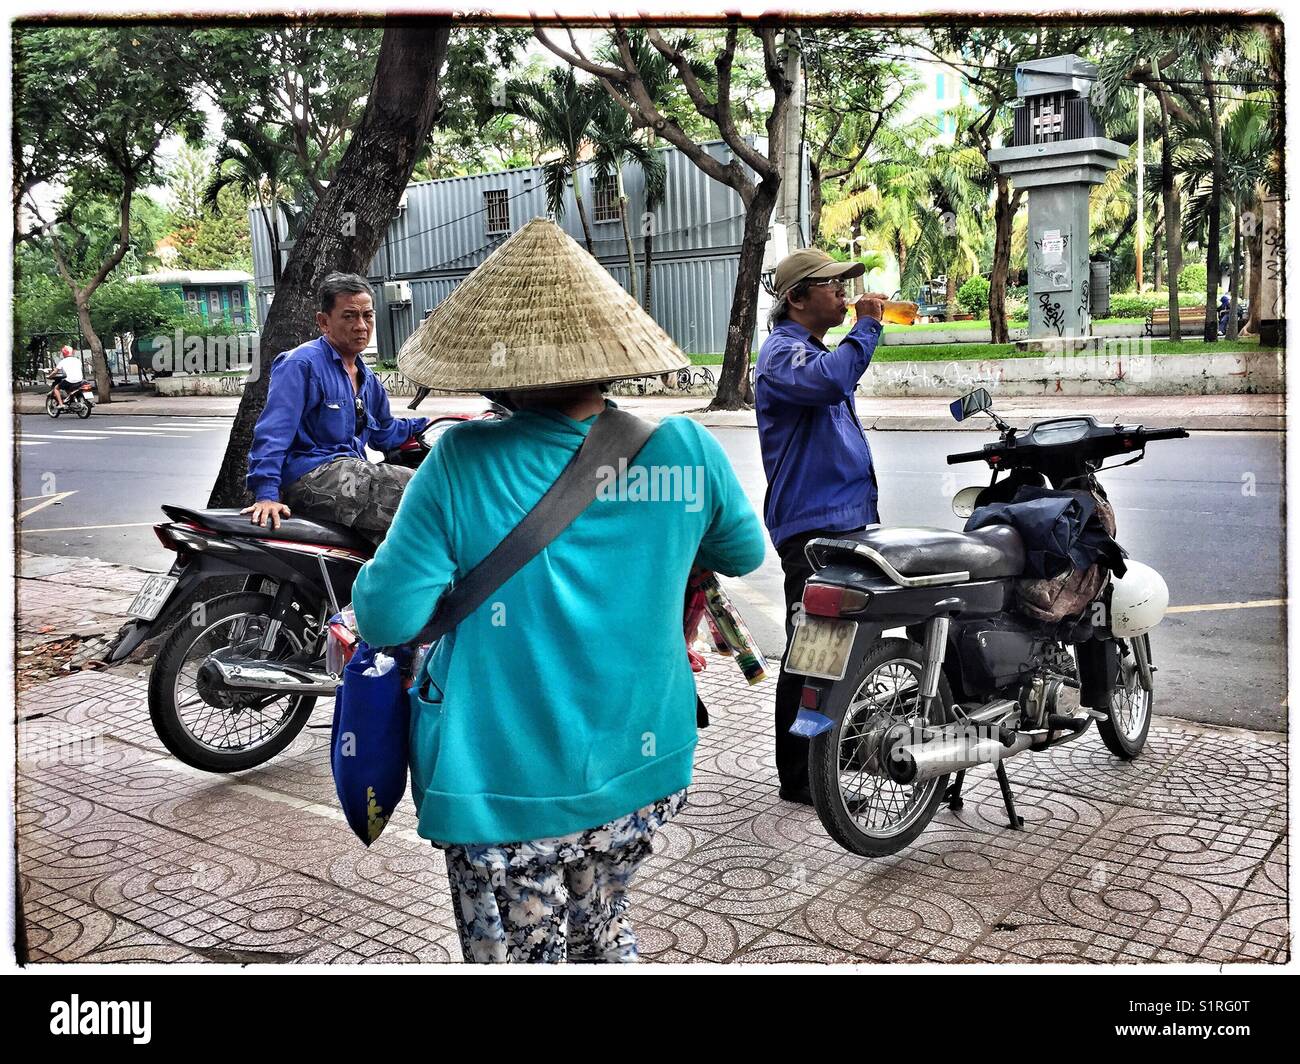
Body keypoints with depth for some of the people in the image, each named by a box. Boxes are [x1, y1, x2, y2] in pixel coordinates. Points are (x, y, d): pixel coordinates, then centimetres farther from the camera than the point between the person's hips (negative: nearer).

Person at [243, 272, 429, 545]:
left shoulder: (368, 379, 23)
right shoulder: (303, 363, -6)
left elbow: (383, 433, 36)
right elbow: (273, 430, -15)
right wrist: (266, 494, -24)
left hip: (352, 473, 10)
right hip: (311, 475, -10)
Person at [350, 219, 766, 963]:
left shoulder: (462, 464, -17)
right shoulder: (687, 449, -9)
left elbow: (388, 619, -15)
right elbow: (745, 553, 9)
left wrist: (375, 567, 6)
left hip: (507, 788, -3)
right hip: (643, 772, 4)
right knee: (603, 926, 29)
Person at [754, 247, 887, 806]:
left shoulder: (818, 349, 21)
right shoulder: (782, 352, -11)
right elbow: (828, 380, -35)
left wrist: (866, 503, 28)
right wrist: (866, 327, -21)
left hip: (848, 520, 10)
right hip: (810, 524, -10)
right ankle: (798, 776, 3)